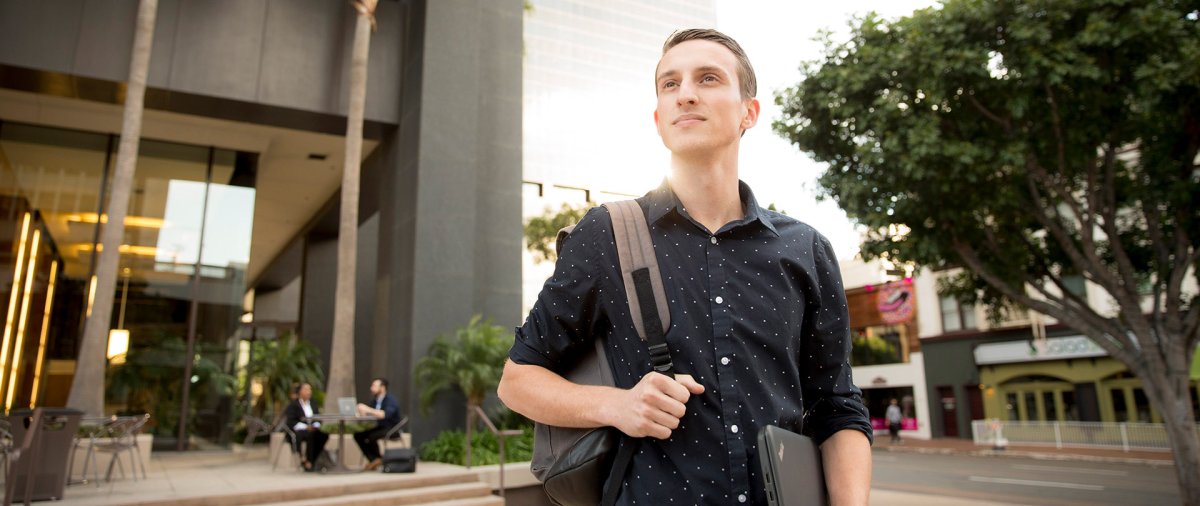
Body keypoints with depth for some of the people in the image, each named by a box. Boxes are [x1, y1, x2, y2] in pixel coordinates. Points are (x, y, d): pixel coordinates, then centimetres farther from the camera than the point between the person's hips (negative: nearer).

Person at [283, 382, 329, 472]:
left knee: (324, 435, -27)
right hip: (296, 431, -5)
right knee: (311, 435, -37)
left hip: (312, 428, 5)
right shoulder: (293, 404, 3)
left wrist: (316, 425, -9)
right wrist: (305, 426, -21)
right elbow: (291, 421, -9)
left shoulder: (312, 404, 20)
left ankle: (311, 462, -20)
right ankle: (307, 462, -28)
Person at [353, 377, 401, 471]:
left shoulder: (391, 400, -17)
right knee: (358, 435, -8)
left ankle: (378, 459, -5)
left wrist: (368, 409, -39)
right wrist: (362, 411, -21)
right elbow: (368, 415, 2)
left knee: (371, 436, -30)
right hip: (380, 427, 8)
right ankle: (373, 460, -10)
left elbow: (385, 414, -35)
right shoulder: (374, 400, 6)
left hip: (392, 429, -8)